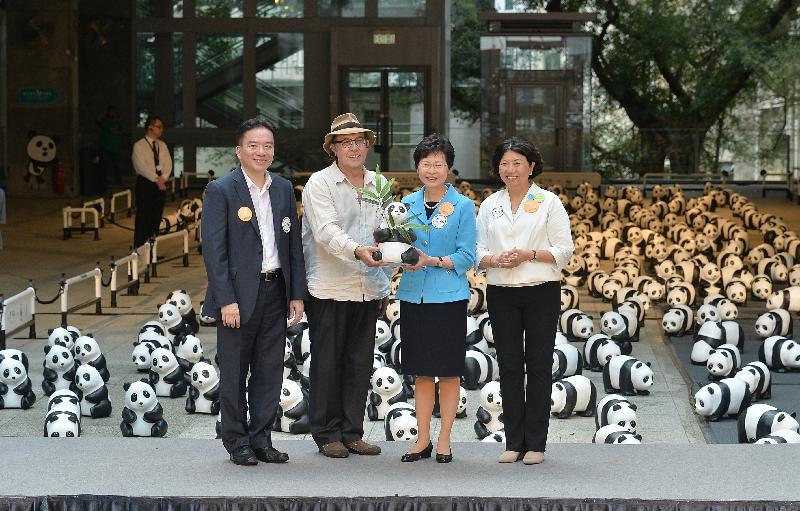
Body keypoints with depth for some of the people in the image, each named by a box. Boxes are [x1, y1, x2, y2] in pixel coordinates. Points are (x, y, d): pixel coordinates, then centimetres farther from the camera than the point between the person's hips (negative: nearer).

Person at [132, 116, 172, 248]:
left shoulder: (162, 145, 15)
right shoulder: (139, 146, -4)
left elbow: (168, 164, 7)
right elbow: (141, 166, -13)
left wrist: (163, 178, -10)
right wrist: (156, 179, -17)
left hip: (161, 183, 6)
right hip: (145, 183, -6)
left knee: (156, 217, 6)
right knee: (143, 218, -8)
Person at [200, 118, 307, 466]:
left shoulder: (284, 190, 10)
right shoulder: (221, 191, -7)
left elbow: (294, 244, 13)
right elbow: (213, 250, -11)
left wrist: (297, 294, 7)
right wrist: (226, 300, -16)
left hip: (275, 293, 5)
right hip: (238, 295, -5)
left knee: (270, 371, 8)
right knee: (235, 373, 3)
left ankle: (261, 439, 17)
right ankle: (238, 443, 12)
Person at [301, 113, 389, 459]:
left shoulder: (377, 184, 13)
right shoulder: (319, 183, -5)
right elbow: (326, 231, -19)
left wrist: (384, 287, 15)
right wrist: (357, 251, -36)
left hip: (368, 289, 5)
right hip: (330, 289, -5)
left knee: (360, 364, 7)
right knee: (327, 363, 1)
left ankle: (352, 433, 15)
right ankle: (327, 434, 9)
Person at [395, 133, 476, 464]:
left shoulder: (463, 206, -3)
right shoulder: (408, 204, 9)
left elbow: (466, 256, -6)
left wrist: (432, 261, -19)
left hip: (448, 297, -4)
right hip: (413, 296, 4)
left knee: (448, 371, 3)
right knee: (421, 371, 9)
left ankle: (444, 440, 11)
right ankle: (422, 439, 16)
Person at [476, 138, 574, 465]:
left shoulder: (548, 202, 2)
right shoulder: (489, 205, 12)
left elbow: (564, 250, -2)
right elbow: (477, 250, 11)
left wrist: (529, 254, -15)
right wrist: (495, 259, -10)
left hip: (541, 293, -3)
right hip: (501, 294, 3)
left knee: (539, 365, -1)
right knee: (509, 366, 4)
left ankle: (536, 444, 3)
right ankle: (513, 442, 10)